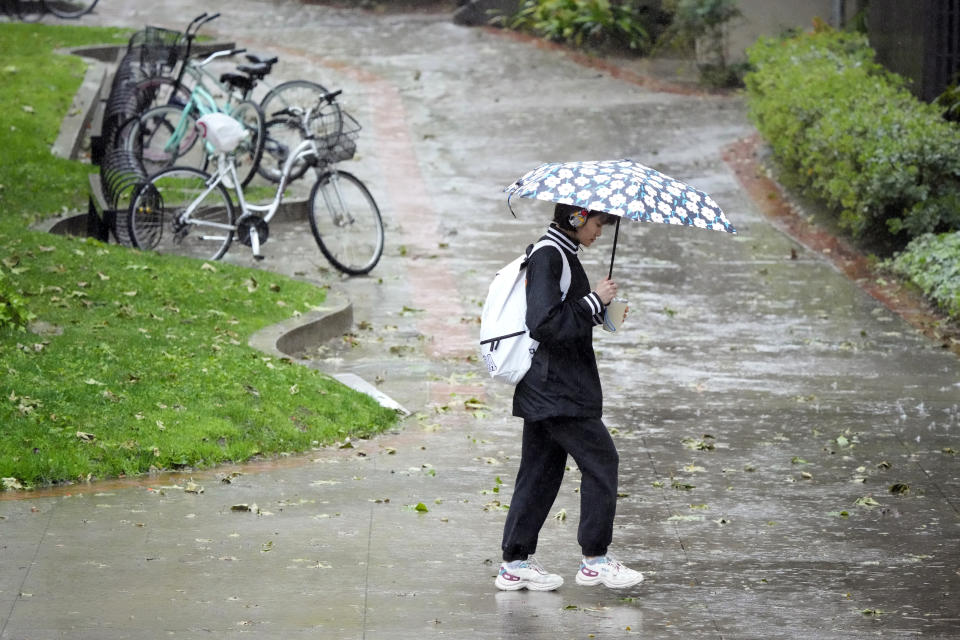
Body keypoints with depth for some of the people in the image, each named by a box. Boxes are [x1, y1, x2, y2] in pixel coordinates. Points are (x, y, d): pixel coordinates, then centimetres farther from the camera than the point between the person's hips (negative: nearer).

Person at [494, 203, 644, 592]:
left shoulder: (558, 255, 16)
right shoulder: (548, 258, -16)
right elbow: (545, 322, -25)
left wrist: (600, 310, 10)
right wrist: (594, 301, -19)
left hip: (544, 390, 10)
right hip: (557, 389, -10)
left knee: (541, 471, 12)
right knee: (600, 460, -4)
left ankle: (515, 563, 15)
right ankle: (595, 559, 1)